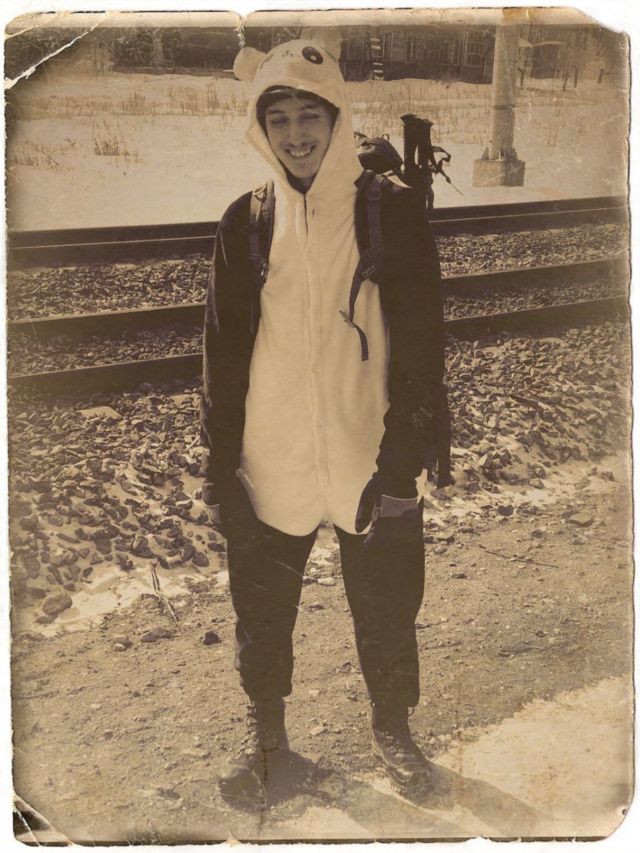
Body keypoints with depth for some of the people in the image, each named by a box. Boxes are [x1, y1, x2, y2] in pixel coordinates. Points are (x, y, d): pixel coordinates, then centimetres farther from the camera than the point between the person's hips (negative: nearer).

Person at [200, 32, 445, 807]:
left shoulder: (393, 213, -7)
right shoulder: (246, 222, -1)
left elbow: (422, 348, -8)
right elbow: (223, 351, 3)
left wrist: (401, 465, -13)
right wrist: (220, 465, 0)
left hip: (372, 462, -1)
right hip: (270, 464, 2)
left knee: (386, 610, 13)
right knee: (262, 609, 15)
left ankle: (391, 726, 39)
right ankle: (264, 727, 40)